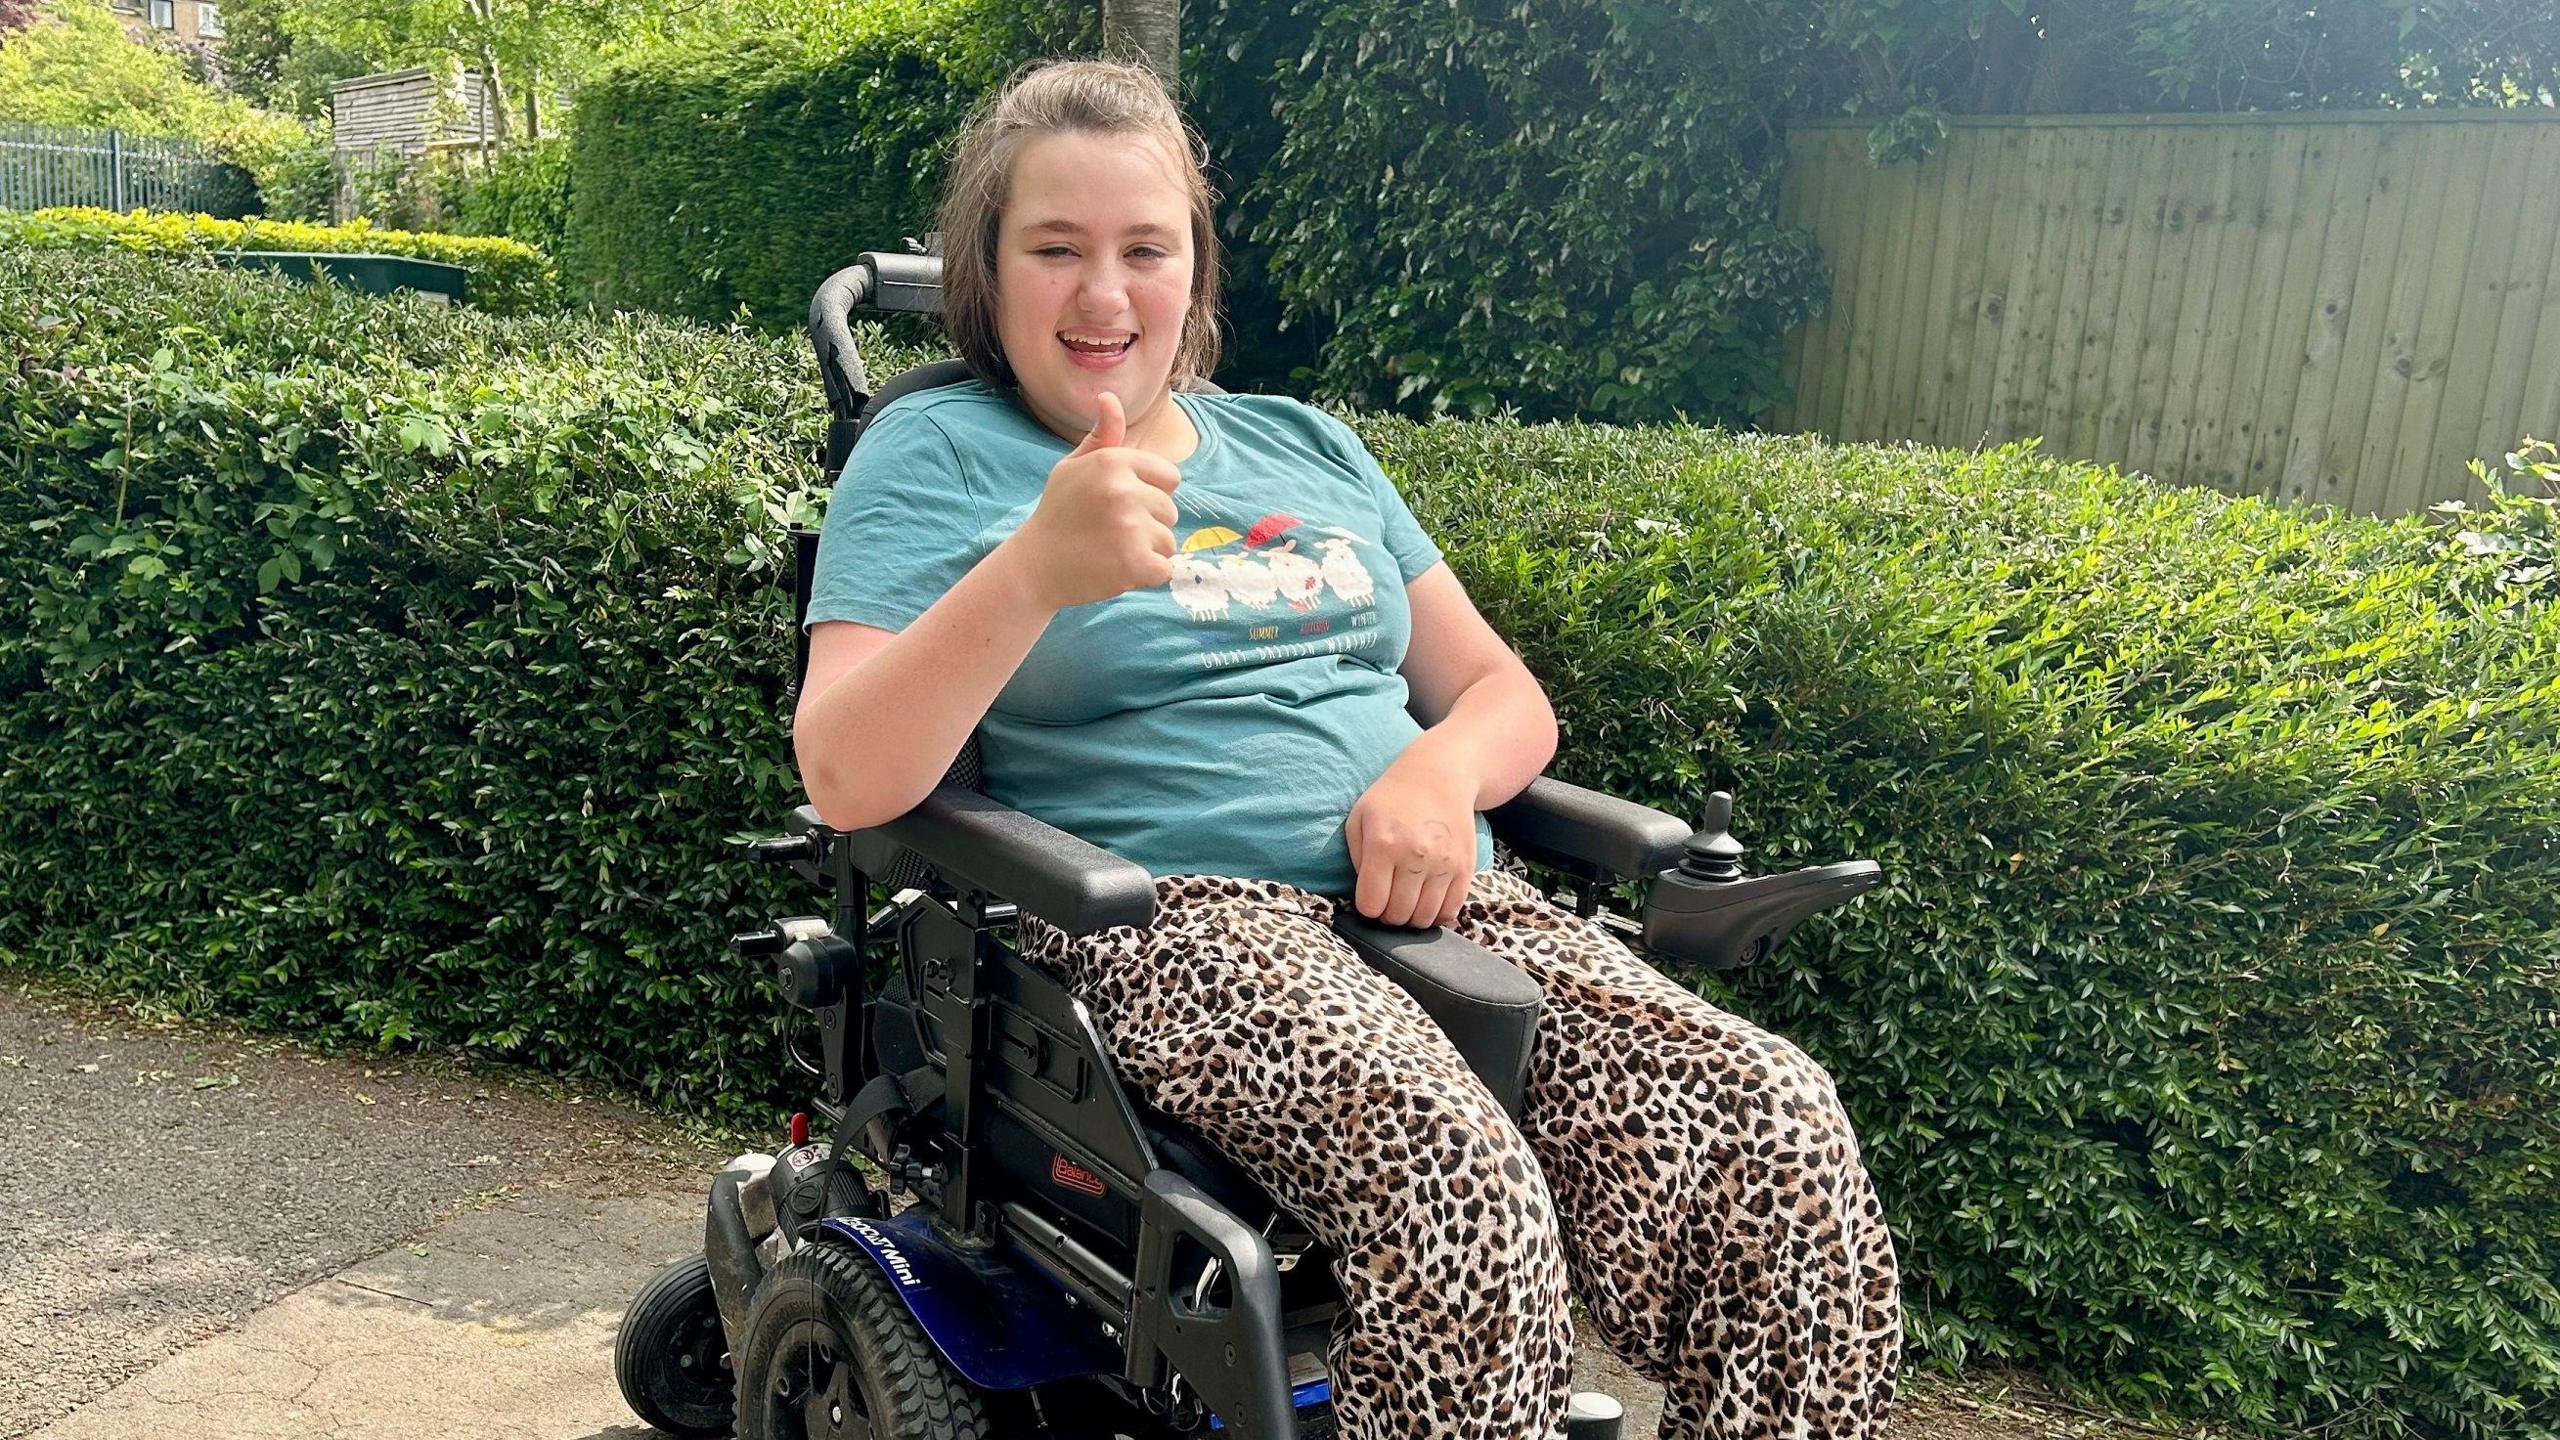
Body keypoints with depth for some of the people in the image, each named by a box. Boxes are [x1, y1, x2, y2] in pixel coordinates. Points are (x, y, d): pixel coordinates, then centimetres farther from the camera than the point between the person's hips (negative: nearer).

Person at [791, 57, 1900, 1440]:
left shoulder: (1303, 444, 22)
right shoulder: (937, 452, 7)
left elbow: (1502, 692, 21)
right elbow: (846, 778, -7)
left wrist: (1444, 767, -3)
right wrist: (1035, 569, -22)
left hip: (1425, 900, 5)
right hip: (1168, 911, -4)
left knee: (1777, 1136, -20)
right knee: (1464, 1200, -33)